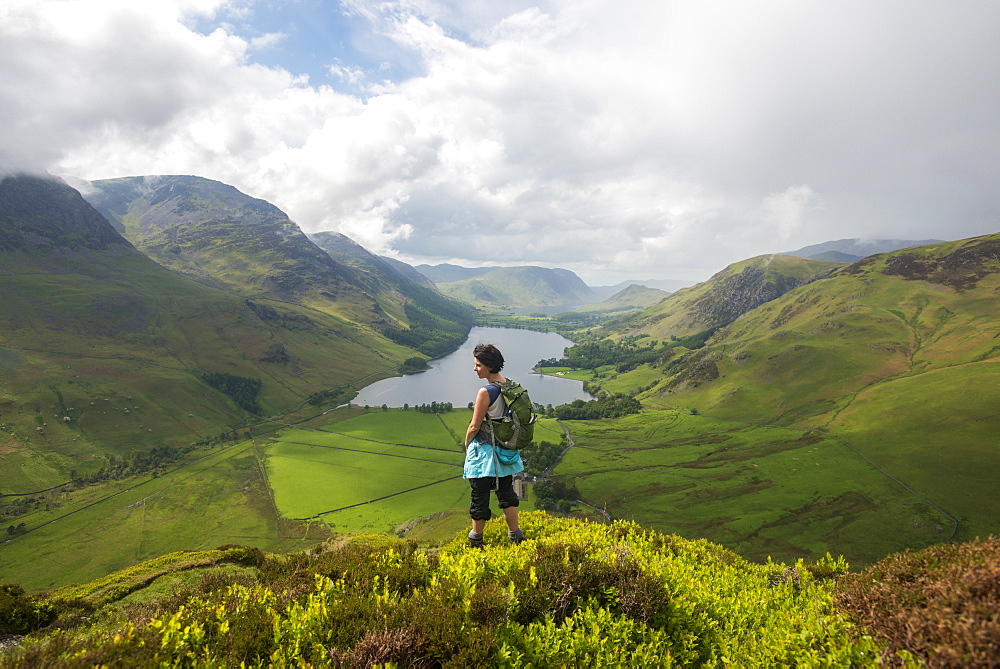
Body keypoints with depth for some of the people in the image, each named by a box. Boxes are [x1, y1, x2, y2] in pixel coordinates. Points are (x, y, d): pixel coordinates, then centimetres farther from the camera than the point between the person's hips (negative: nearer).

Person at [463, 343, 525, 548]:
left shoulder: (486, 392, -23)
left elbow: (475, 426, -18)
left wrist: (467, 444, 1)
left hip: (483, 451, -7)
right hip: (505, 451, 8)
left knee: (480, 496, 8)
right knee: (506, 492, 19)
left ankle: (476, 540, 24)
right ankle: (515, 536, 26)